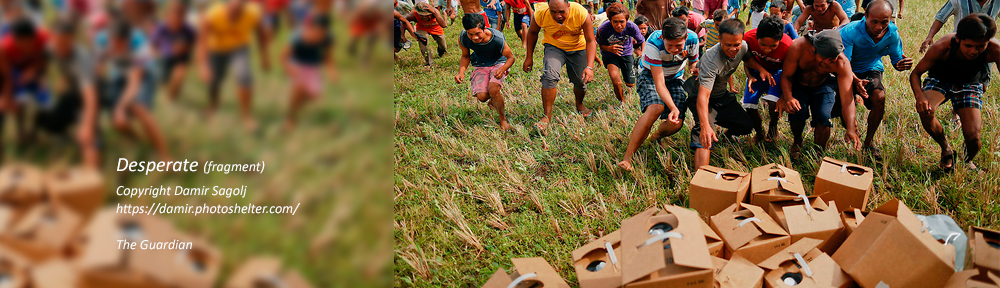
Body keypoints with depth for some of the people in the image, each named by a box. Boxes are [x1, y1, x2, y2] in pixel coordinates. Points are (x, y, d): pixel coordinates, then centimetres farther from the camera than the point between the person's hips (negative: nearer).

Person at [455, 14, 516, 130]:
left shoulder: (497, 38, -31)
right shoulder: (463, 38, -22)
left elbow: (511, 57, -15)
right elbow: (465, 56, 1)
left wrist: (502, 70, -36)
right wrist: (461, 72, -18)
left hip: (498, 64, -3)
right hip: (480, 67, 3)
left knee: (493, 90, -30)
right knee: (481, 96, -19)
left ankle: (503, 119, -4)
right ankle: (494, 98, 20)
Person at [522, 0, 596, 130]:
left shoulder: (581, 13, -33)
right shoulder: (540, 14, -28)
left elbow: (590, 41, -25)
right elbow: (532, 32, -5)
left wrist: (589, 67, -36)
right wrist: (529, 57, 0)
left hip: (578, 48, 1)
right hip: (554, 47, -1)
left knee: (581, 81, 3)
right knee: (550, 75, -24)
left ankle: (579, 104, 38)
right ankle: (547, 116, -13)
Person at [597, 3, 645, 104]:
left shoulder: (632, 27, -28)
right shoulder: (603, 29, -32)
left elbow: (641, 42, -8)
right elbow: (601, 45, -14)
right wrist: (610, 48, -34)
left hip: (626, 53, 2)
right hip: (609, 54, -2)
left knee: (631, 84, 8)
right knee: (616, 81, -27)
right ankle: (622, 102, 3)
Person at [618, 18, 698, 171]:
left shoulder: (692, 38, -23)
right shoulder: (653, 45, -36)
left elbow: (693, 62, 0)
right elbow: (659, 83, -36)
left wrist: (695, 69, -26)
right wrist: (673, 108, -48)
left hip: (676, 78, 4)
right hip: (651, 76, -4)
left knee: (676, 124, -13)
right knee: (655, 108, -34)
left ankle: (656, 136, 26)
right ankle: (627, 158, -32)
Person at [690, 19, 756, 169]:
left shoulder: (743, 46, -17)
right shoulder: (711, 59, -39)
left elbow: (747, 58, 11)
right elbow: (703, 96, -47)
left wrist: (761, 69, -11)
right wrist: (705, 126, -60)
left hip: (722, 94, 7)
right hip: (699, 93, -7)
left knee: (746, 126, 10)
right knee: (705, 135, -29)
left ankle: (729, 134, 45)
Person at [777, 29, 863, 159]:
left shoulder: (841, 62, -32)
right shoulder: (798, 47, -34)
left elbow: (847, 98, -34)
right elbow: (786, 76, -21)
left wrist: (850, 130, -45)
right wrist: (788, 97, -43)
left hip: (822, 86, 0)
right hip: (798, 86, 0)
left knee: (823, 116, -25)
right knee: (796, 110, -28)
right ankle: (797, 142, 6)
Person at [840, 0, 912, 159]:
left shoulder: (892, 34, -17)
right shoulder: (850, 32, -30)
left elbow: (896, 60, -5)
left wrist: (902, 65, -32)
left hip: (871, 70, 2)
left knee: (879, 97, -26)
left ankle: (869, 142, -7)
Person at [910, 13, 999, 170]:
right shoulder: (942, 47, -35)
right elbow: (915, 74, -22)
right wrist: (919, 96, -43)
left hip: (970, 85, 1)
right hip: (940, 80, -1)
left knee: (973, 137, -17)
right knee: (925, 110, -34)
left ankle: (967, 160, 24)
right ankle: (946, 149, -2)